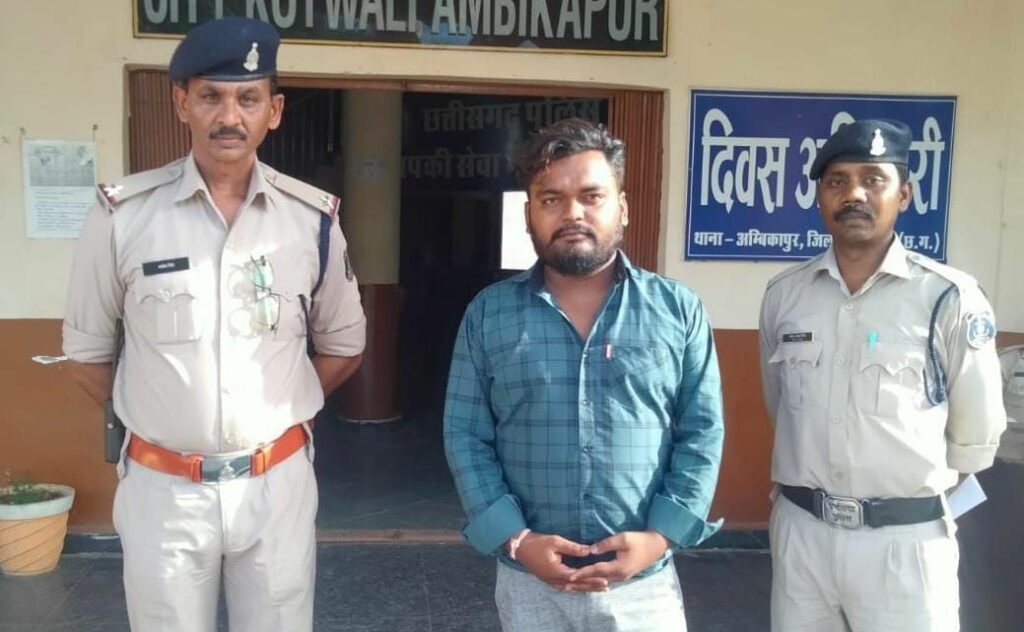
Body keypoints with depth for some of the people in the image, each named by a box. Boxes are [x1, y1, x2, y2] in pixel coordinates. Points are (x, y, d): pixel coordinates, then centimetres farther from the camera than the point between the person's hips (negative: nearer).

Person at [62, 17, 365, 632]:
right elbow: (87, 350, 5)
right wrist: (153, 419, 7)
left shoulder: (313, 218, -3)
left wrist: (277, 411, 8)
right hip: (163, 486, -1)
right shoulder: (124, 213, -8)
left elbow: (344, 345, 10)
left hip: (277, 483, 1)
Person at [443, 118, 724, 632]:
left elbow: (702, 435, 0)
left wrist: (660, 536, -11)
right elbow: (465, 438, -1)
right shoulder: (488, 314, -1)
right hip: (528, 582, 1)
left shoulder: (679, 310, -1)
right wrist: (513, 539, -11)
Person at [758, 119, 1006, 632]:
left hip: (905, 540, -3)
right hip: (799, 531, 3)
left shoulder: (949, 297, -9)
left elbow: (976, 432, -1)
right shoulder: (783, 293, 1)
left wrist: (917, 488, 11)